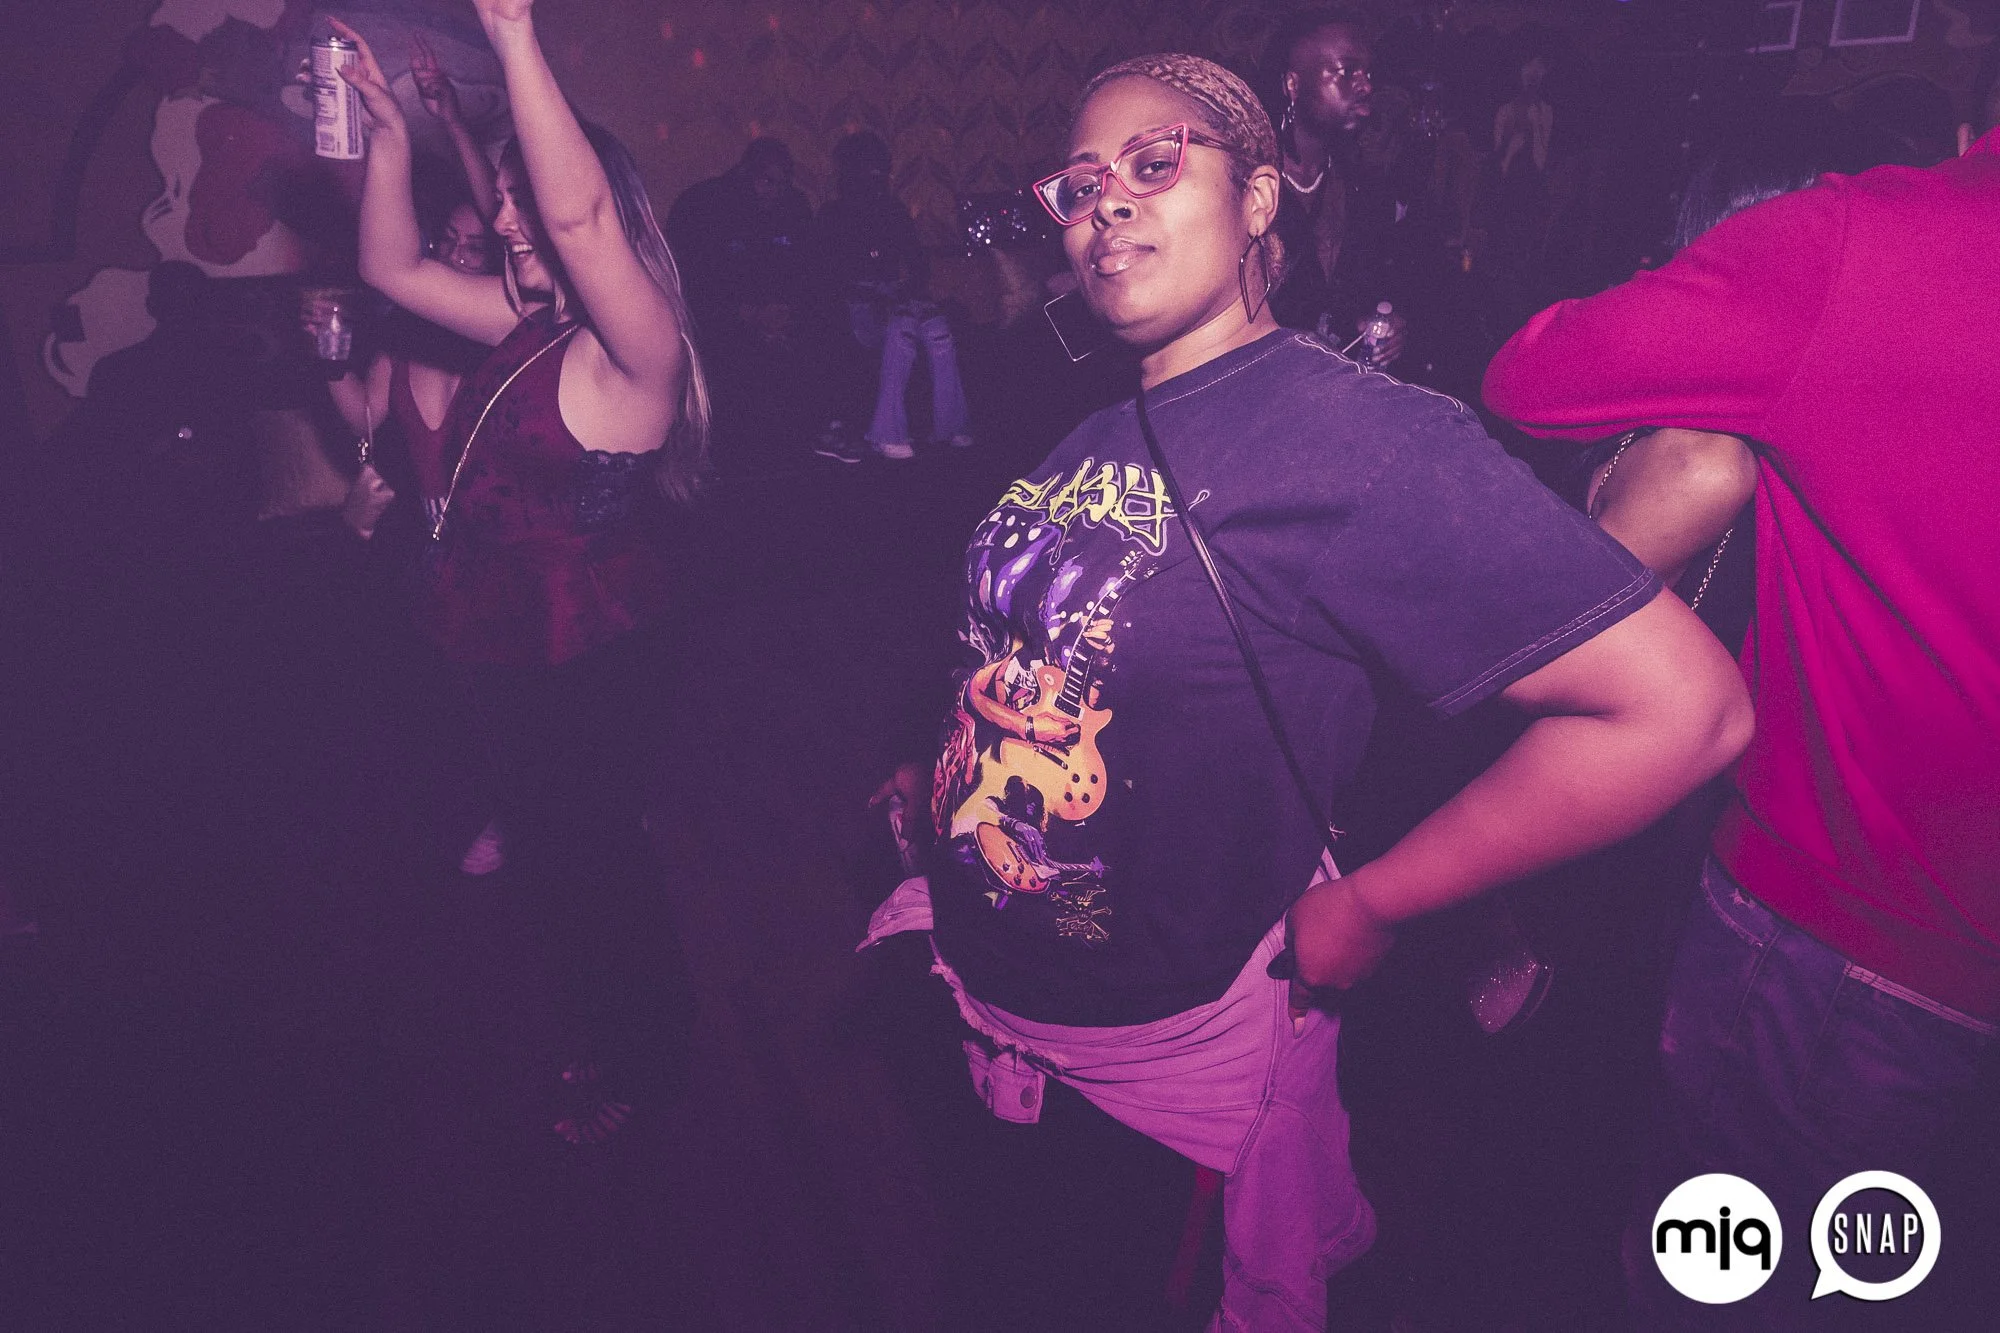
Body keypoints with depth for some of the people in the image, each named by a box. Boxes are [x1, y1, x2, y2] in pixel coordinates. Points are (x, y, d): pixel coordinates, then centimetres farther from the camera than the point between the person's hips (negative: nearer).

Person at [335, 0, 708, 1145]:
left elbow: (577, 212, -38)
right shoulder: (533, 324, 7)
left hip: (583, 662, -9)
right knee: (551, 840, 23)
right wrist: (391, 137, 4)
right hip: (506, 646, 9)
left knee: (595, 854, 9)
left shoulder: (638, 348, -20)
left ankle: (631, 1059, 33)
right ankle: (594, 1024, 46)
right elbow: (396, 269, 14)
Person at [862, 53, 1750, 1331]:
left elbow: (1680, 707, -28)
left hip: (1175, 1040, -6)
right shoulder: (1097, 428, 2)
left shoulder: (1357, 431, -23)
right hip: (985, 980, 7)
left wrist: (1365, 909, -21)